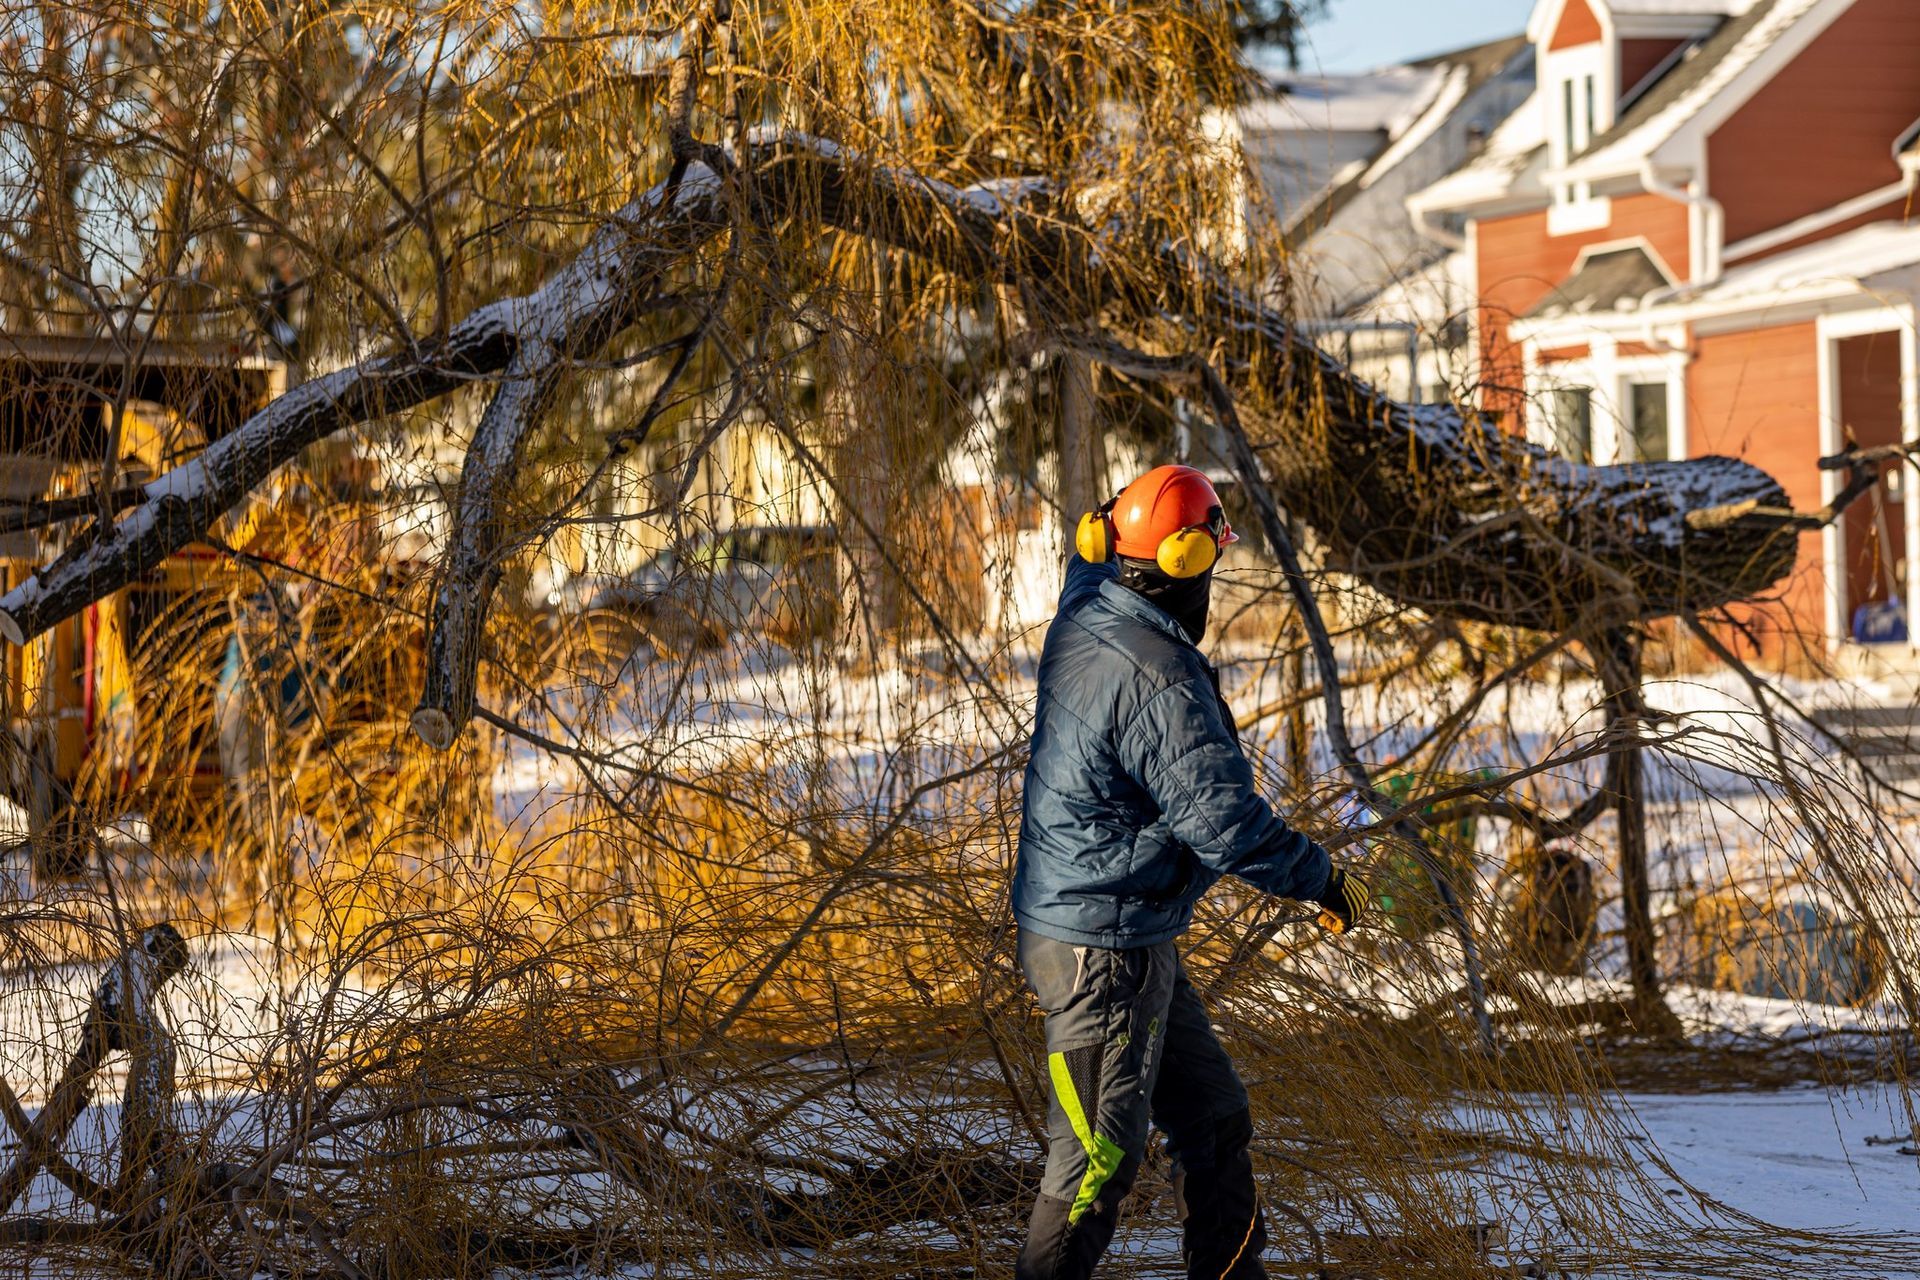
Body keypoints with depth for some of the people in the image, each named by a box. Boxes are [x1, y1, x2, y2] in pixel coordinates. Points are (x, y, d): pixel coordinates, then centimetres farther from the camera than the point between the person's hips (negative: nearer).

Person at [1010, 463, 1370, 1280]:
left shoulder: (1082, 620, 1)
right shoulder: (1160, 683, -25)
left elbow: (1088, 558, 28)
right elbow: (1226, 822, -25)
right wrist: (1323, 881, -11)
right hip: (1105, 949, -10)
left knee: (1213, 1117, 17)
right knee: (1100, 1154, -4)